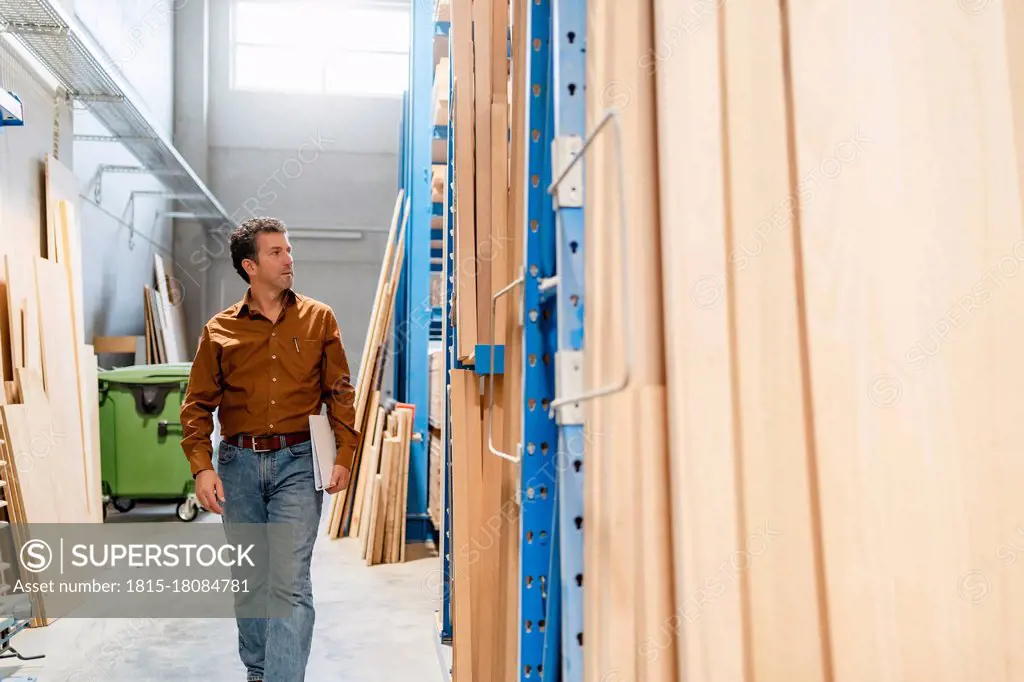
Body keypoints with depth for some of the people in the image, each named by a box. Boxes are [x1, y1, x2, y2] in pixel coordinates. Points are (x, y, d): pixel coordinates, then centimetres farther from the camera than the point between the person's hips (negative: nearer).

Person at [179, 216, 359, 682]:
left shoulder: (319, 319, 1)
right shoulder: (219, 330, 3)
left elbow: (340, 393, 1)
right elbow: (198, 404, 4)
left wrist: (344, 457, -6)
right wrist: (202, 468, -7)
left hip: (298, 461, -2)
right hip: (239, 462, 2)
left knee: (290, 578, -7)